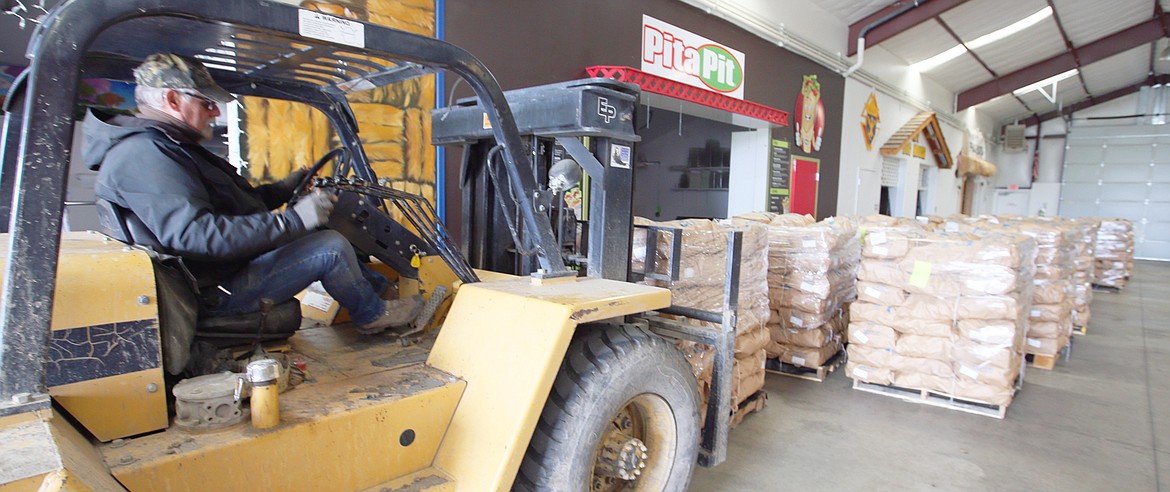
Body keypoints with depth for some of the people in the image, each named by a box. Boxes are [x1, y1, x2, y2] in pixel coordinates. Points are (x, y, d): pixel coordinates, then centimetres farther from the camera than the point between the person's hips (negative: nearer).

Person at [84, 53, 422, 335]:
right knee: (331, 247, -15)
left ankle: (379, 285, 21)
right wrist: (292, 220, -32)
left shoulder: (166, 146, 16)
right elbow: (195, 234, -33)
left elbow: (227, 203, 22)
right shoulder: (141, 156, -21)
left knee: (318, 232, 15)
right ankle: (373, 315, 7)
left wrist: (282, 190, 13)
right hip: (219, 290, -11)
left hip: (234, 262, 11)